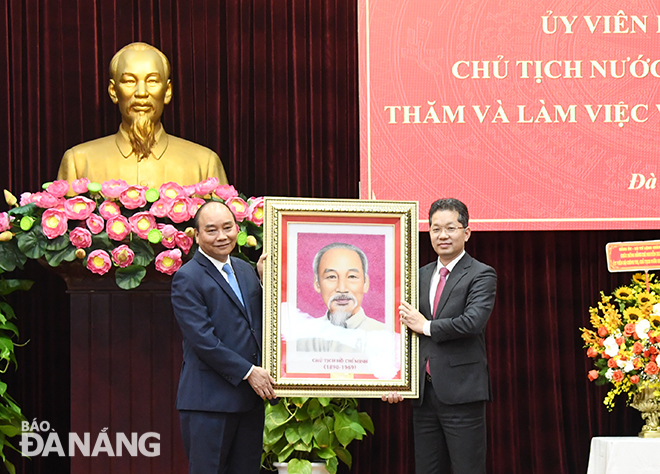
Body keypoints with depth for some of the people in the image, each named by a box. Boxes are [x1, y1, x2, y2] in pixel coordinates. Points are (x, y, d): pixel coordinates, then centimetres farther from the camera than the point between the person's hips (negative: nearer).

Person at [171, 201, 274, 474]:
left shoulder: (245, 271, 14)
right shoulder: (187, 279, -8)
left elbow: (262, 322, 13)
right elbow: (203, 340, -15)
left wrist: (265, 280, 1)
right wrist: (247, 372, -15)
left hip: (250, 399, 7)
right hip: (209, 400, -7)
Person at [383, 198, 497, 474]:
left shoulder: (481, 275, -3)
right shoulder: (421, 276, 15)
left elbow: (473, 322, -19)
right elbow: (408, 333, 15)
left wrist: (426, 326, -8)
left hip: (461, 391, -6)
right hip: (424, 393, 6)